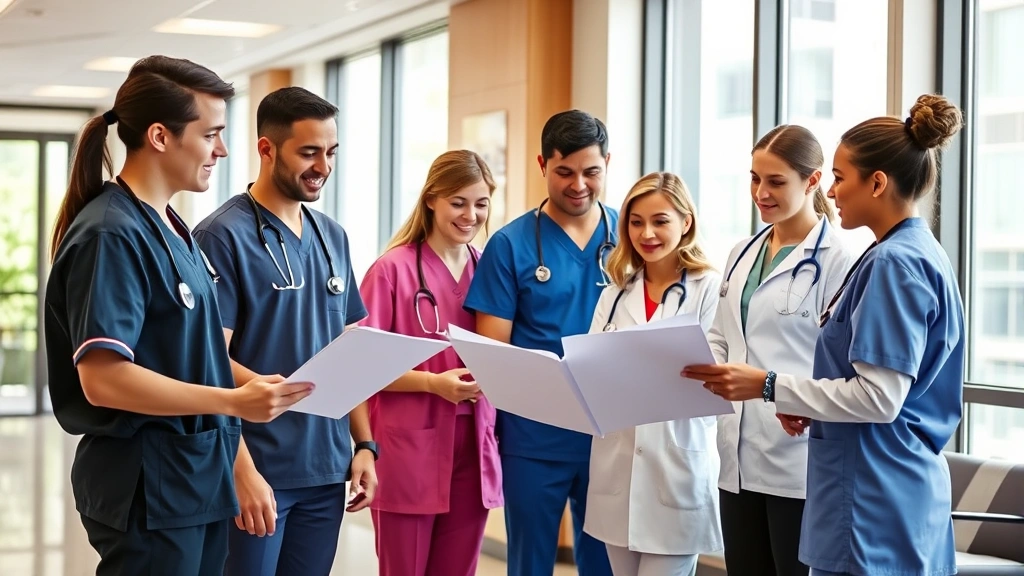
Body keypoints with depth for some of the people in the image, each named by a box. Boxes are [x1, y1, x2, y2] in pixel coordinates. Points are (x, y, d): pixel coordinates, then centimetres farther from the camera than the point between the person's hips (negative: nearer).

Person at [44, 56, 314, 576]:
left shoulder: (171, 229, 13)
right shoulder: (111, 235, -17)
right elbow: (102, 378, -24)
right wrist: (234, 402, -26)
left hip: (199, 479, 9)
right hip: (148, 491, -9)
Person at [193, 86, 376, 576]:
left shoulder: (333, 237, 11)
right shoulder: (224, 236, -9)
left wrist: (364, 444, 8)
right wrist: (242, 471, -19)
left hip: (327, 468, 6)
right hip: (259, 471, -6)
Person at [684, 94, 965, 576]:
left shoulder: (894, 262, -17)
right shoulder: (918, 253, 13)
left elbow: (878, 398, -21)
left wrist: (768, 386, -17)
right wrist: (806, 404, 8)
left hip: (874, 502, -10)